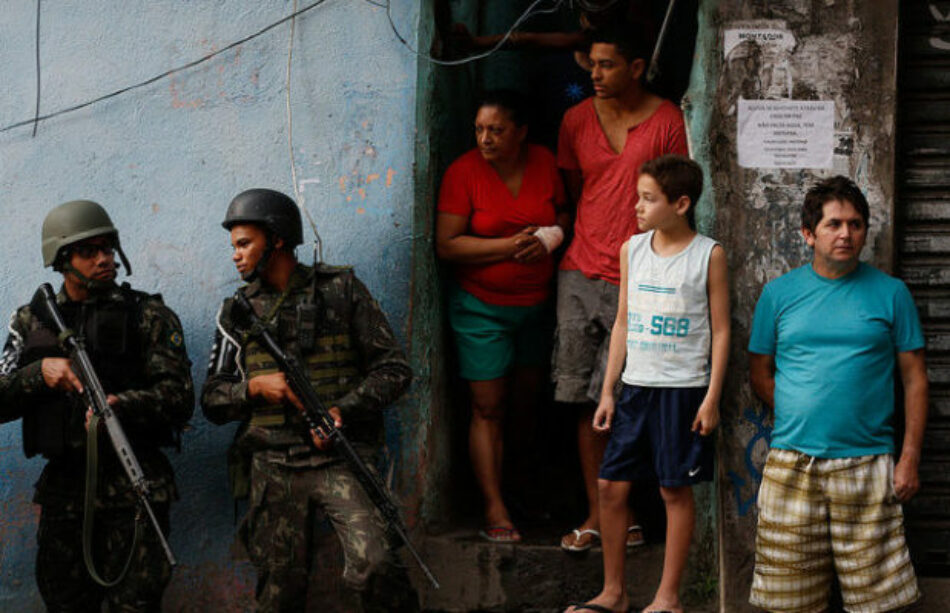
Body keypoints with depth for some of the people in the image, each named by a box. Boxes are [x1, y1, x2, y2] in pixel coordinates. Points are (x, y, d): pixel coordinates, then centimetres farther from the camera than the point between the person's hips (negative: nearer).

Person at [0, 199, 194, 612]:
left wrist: (122, 404, -23)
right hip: (63, 489, 3)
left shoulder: (148, 315, 3)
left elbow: (180, 396, -6)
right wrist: (39, 373, -12)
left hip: (133, 486, -3)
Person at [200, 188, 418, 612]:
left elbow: (393, 368, 2)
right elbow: (212, 401, 13)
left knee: (372, 568, -23)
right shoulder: (238, 313, 12)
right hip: (273, 468, 3)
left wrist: (343, 410, -12)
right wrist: (255, 387, -8)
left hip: (340, 458, -2)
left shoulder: (340, 289, 5)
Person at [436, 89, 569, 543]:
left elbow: (566, 213, 12)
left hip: (537, 302, 4)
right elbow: (447, 245, -15)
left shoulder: (544, 163, -1)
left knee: (527, 400, 14)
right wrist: (510, 245, -22)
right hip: (481, 306, -3)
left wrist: (549, 238, -11)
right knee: (488, 407, -5)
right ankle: (495, 509, -2)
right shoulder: (464, 172, -12)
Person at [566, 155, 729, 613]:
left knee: (676, 490, 1)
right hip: (636, 387, 5)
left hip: (683, 389, -5)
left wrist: (712, 397, -9)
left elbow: (721, 331, -4)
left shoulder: (708, 254, -5)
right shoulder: (632, 250, 8)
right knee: (611, 485, 3)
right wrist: (608, 391, 10)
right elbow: (623, 323, 13)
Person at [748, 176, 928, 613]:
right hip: (792, 465, 1)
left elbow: (915, 378, 6)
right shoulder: (779, 293, 9)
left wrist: (910, 458, -2)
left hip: (867, 464, -1)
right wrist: (800, 420, 1)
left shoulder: (890, 293, 6)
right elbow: (759, 374, 14)